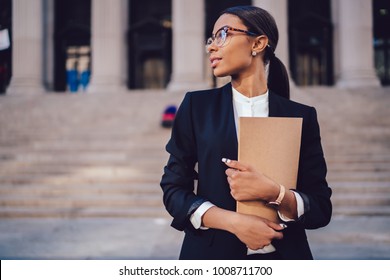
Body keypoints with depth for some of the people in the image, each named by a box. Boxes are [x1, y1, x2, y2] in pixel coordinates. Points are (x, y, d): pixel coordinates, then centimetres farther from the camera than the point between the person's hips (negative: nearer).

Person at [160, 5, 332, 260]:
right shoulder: (197, 106, -1)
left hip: (283, 257, 0)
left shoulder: (300, 116, -2)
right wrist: (235, 222, -16)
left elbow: (321, 208, -2)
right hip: (212, 256, 0)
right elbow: (173, 189, -3)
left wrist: (273, 193, -20)